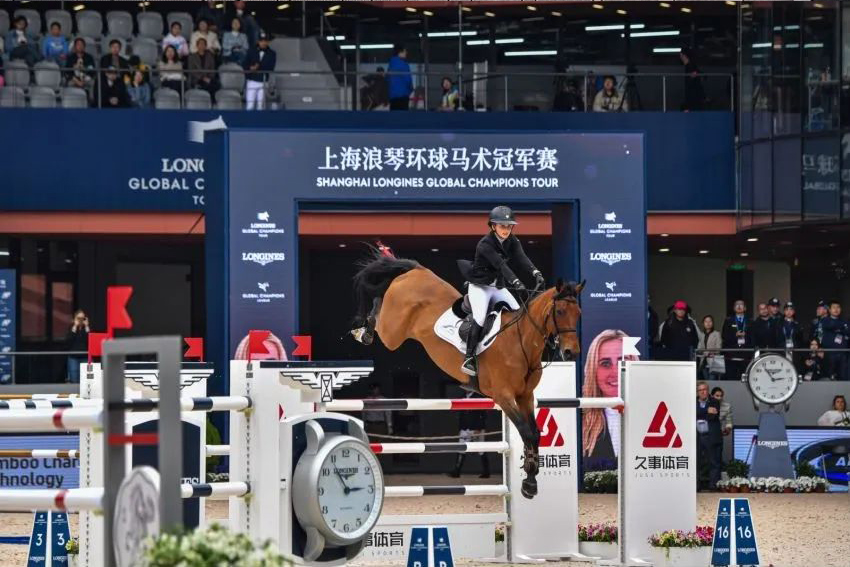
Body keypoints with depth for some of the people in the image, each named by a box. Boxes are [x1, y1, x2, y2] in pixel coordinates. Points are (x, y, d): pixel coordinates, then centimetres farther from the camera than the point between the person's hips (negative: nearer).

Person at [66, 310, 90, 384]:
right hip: (73, 357, 0)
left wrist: (86, 327, -9)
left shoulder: (88, 328, 6)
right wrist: (75, 327, -9)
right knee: (74, 381, -4)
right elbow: (68, 341, -10)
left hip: (85, 356, 0)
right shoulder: (71, 328, 6)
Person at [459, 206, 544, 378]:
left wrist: (536, 273, -39)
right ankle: (469, 359, -20)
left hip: (499, 287, 7)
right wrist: (516, 282, -49)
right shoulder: (485, 245, -23)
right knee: (480, 318, -22)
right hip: (480, 287, -7)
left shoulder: (512, 242, -3)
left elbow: (522, 258, -20)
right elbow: (500, 265, -36)